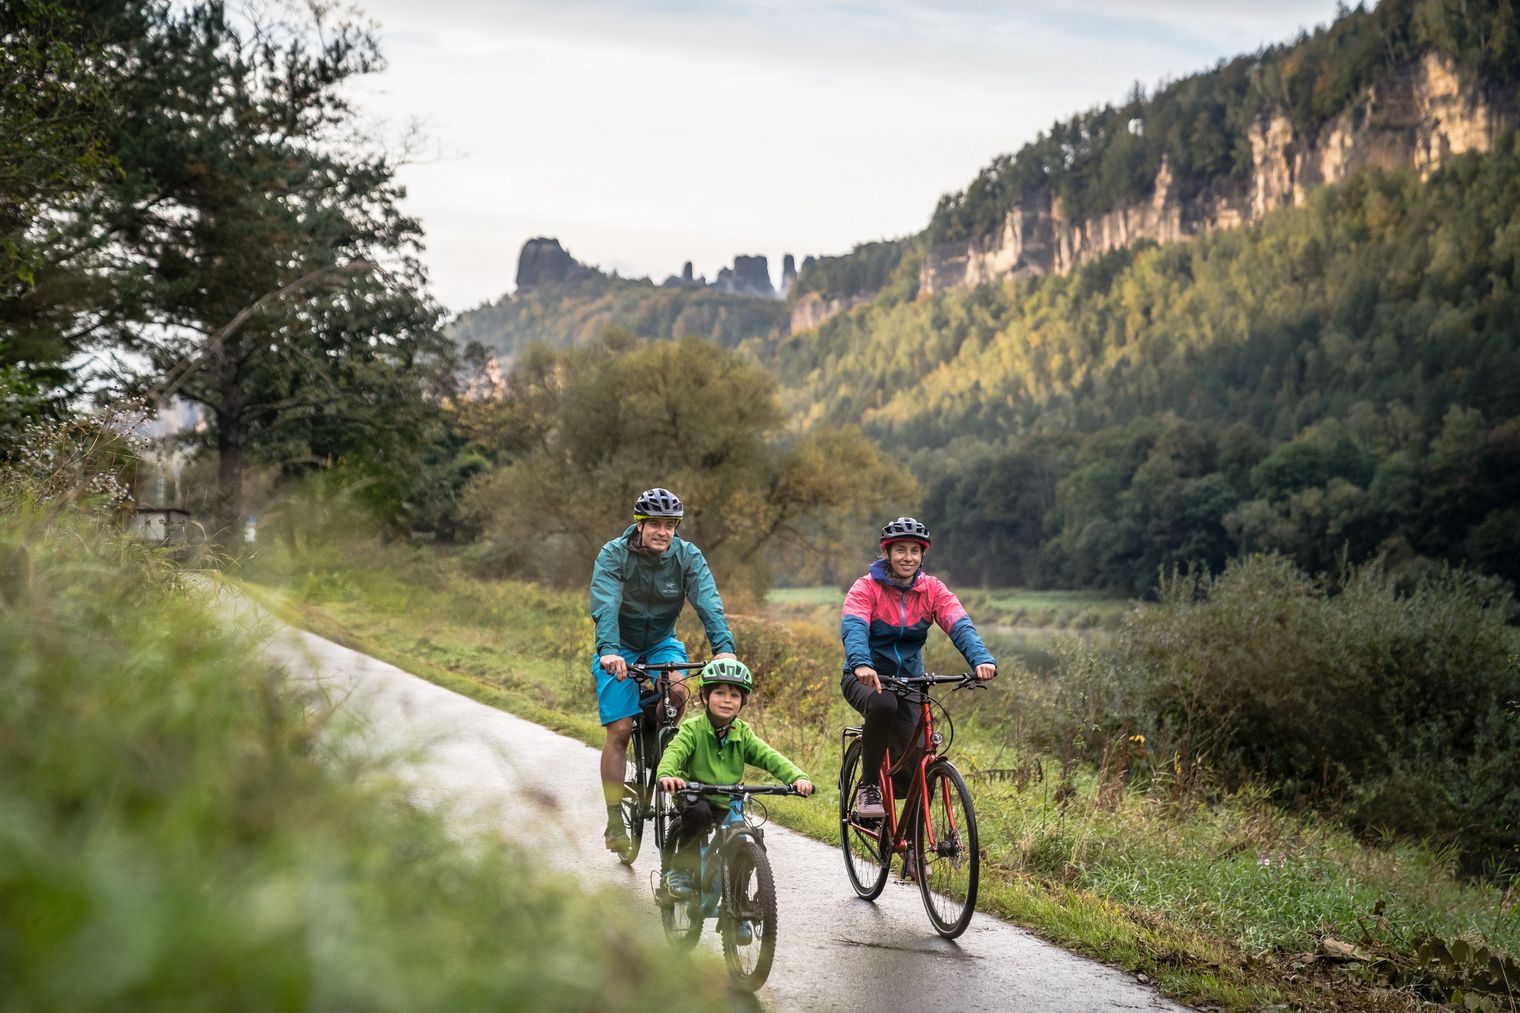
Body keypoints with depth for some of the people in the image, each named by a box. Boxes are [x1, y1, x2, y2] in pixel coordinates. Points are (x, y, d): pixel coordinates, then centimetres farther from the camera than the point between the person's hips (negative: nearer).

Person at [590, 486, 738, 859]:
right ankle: (615, 821, -3)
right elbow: (605, 607, -33)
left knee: (678, 689, -30)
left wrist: (723, 647, -42)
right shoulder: (613, 555, -20)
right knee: (620, 731, -12)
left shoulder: (687, 556, -14)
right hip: (620, 647, -2)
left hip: (661, 643, 2)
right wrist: (609, 651, -50)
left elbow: (708, 602, -26)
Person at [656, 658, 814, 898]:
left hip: (728, 806, 4)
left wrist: (798, 777, -28)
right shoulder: (693, 728, -8)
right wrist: (666, 775, -50)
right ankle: (679, 869, -14)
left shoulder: (743, 733, 3)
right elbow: (675, 751, -26)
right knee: (699, 812, -36)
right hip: (696, 799, -4)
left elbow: (769, 757, -9)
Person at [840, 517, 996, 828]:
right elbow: (853, 627, -28)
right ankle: (868, 786, -20)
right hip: (866, 678, -3)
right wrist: (861, 664, -49)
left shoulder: (932, 589, -1)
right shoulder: (867, 587, -10)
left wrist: (982, 659, -37)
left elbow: (960, 625, -17)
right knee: (883, 704, -38)